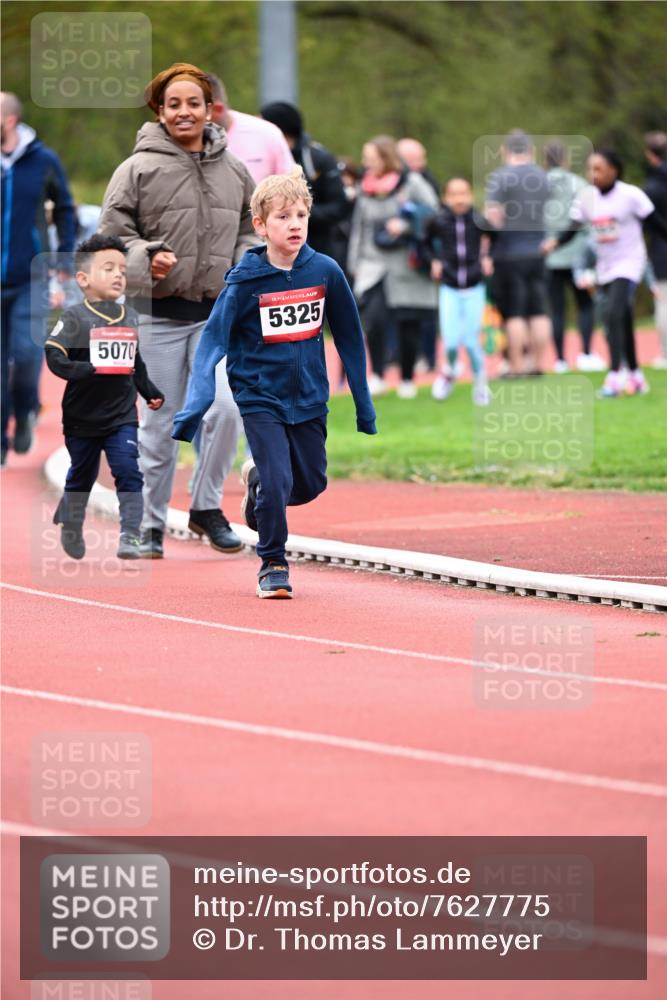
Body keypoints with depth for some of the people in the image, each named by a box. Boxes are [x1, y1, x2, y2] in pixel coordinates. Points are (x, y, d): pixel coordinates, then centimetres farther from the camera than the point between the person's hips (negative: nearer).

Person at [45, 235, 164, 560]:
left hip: (121, 414, 3)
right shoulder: (74, 318, -12)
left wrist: (151, 392, 18)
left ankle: (129, 536, -13)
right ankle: (71, 525, 39)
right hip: (82, 416, -3)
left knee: (128, 472, -12)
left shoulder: (129, 317, 6)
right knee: (81, 476, 14)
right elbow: (54, 357, -20)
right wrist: (92, 370, -28)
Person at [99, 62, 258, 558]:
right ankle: (150, 524, 16)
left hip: (218, 313, 2)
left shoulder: (234, 171, 9)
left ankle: (207, 505, 3)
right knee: (160, 422, 3)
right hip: (160, 315, -2)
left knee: (226, 406, -16)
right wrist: (146, 257, -19)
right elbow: (113, 230, -3)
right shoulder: (139, 169, -3)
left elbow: (251, 229, 20)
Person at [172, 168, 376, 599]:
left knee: (310, 485, 10)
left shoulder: (325, 271, -6)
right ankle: (273, 564, 7)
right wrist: (195, 408, -22)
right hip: (260, 398, -3)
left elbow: (349, 337, 5)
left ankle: (258, 478, 42)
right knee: (276, 482, -13)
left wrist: (364, 404, 10)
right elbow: (213, 341, -12)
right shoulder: (245, 281, -13)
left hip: (309, 398, 3)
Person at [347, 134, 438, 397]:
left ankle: (407, 380, 17)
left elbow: (434, 215, -6)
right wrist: (354, 263, 14)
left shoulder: (412, 183, -4)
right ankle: (377, 376, -7)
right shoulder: (365, 188, 10)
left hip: (407, 266, -3)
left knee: (408, 325, 1)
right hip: (374, 265, 3)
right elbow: (359, 227, 16)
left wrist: (405, 226, -18)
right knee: (374, 319, -17)